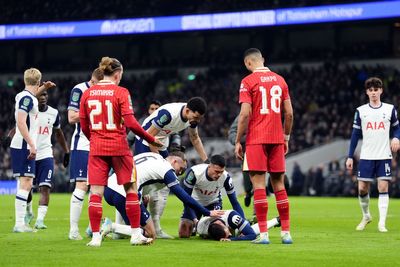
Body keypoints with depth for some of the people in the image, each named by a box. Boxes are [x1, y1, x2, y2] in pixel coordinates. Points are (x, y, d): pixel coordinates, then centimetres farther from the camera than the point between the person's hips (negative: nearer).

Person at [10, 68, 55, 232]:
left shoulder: (22, 96, 14)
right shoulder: (27, 98, -13)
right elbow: (21, 122, -21)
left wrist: (44, 88, 35)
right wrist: (32, 145, -21)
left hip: (22, 146, 10)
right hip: (24, 146, -10)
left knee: (26, 184, 12)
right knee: (25, 183, -11)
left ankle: (21, 222, 14)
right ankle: (19, 224, -14)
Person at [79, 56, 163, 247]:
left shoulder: (87, 93, 4)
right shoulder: (121, 92, -8)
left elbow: (83, 125, 7)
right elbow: (130, 123, -14)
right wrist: (150, 140, -4)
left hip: (96, 148, 3)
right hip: (119, 147, -3)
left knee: (96, 192, 4)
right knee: (131, 189, 9)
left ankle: (95, 236, 0)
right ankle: (136, 234, 9)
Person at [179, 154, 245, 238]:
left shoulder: (225, 177, -31)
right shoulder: (194, 172, -37)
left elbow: (234, 202, -22)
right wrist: (194, 219, -36)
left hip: (213, 202, 1)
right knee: (183, 234, -8)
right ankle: (196, 227, 27)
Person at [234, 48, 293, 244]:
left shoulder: (248, 81, -5)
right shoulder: (280, 80, 11)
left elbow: (245, 114, -11)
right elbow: (289, 113, 9)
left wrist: (238, 141, -4)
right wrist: (286, 137, 19)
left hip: (256, 139, -5)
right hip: (277, 139, 5)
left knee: (258, 184, -3)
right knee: (279, 184, 10)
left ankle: (263, 233, -8)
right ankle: (286, 232, 10)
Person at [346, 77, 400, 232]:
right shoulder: (360, 111, 4)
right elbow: (355, 134, 7)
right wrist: (350, 157, 3)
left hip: (384, 156, -1)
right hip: (366, 156, 1)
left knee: (383, 187, -8)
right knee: (362, 188, -1)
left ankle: (382, 223, -4)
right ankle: (366, 216, 23)